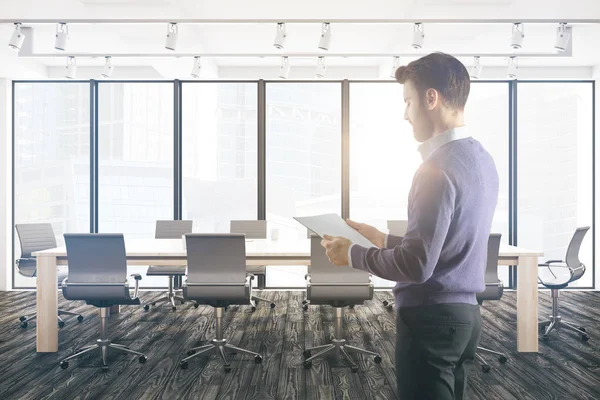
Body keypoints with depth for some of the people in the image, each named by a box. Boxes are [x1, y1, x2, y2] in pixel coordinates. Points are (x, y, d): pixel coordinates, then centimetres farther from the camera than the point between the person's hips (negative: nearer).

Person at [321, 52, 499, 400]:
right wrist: (383, 238, 17)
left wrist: (353, 254, -9)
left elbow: (416, 265, -23)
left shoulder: (438, 168, -20)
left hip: (432, 318, -9)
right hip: (465, 312, 9)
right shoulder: (481, 158, 9)